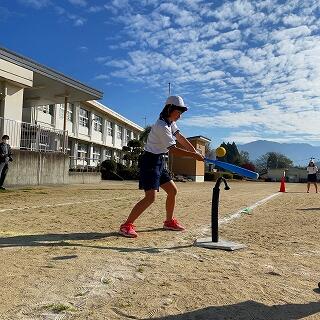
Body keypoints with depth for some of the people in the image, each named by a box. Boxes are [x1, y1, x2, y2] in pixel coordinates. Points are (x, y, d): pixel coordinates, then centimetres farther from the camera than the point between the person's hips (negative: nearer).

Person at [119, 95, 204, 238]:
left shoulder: (171, 122, 11)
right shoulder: (162, 126, -20)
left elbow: (182, 139, 6)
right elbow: (174, 150, -24)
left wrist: (196, 152, -6)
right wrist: (194, 155, -18)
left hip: (159, 162, 10)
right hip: (150, 161, -10)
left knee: (172, 191, 13)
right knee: (150, 197, -17)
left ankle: (169, 221, 28)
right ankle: (126, 225, -9)